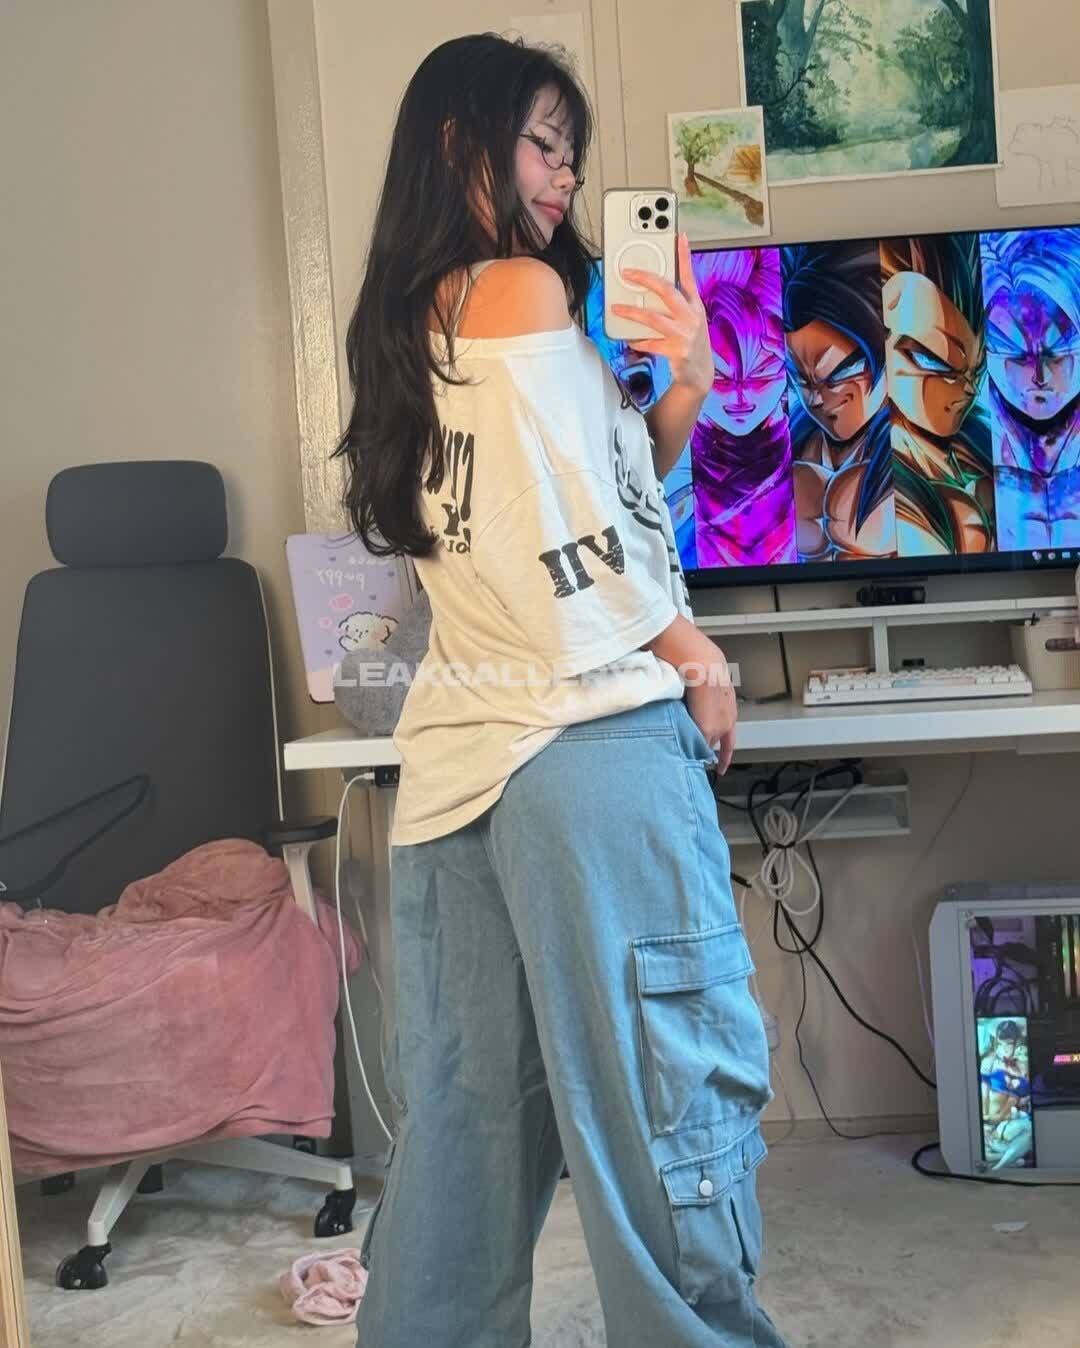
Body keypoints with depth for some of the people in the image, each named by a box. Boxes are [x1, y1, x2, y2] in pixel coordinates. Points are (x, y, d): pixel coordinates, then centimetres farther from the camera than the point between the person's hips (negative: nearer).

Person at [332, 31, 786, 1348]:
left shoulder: (406, 321, 18)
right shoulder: (523, 291, -7)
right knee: (668, 1079, 0)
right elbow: (573, 530, -13)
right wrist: (698, 658, -2)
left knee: (467, 1093, 14)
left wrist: (683, 388, 8)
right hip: (592, 738, -8)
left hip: (459, 747, 8)